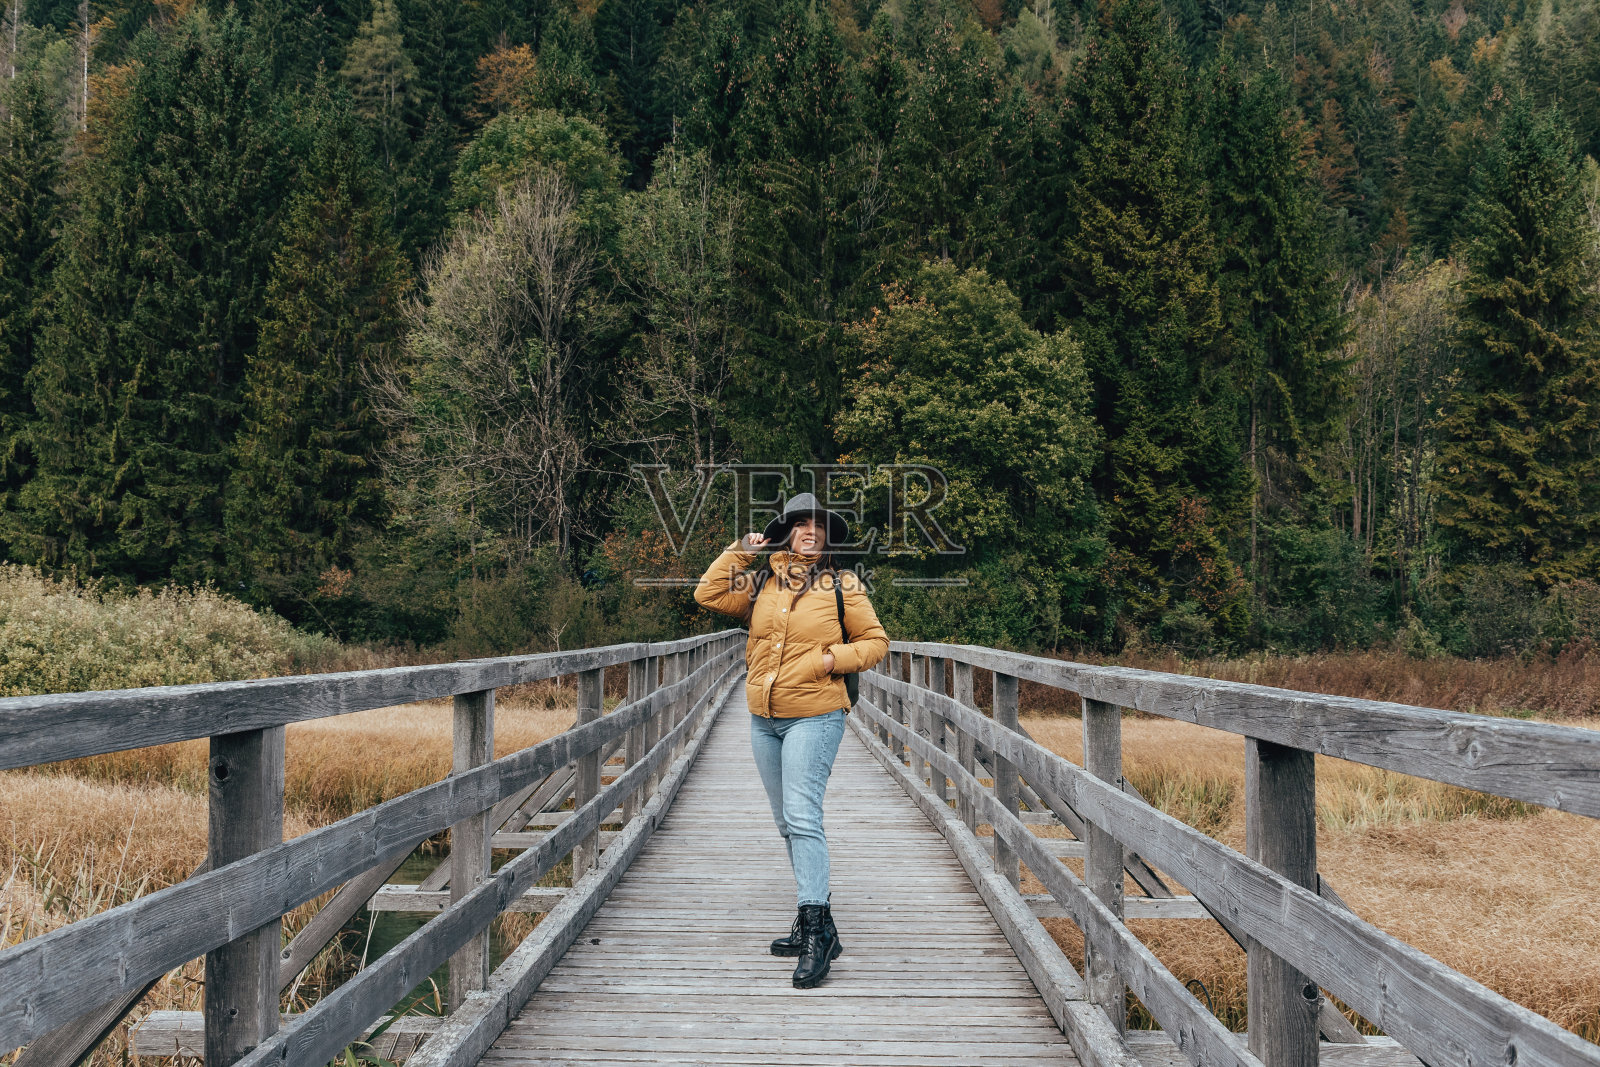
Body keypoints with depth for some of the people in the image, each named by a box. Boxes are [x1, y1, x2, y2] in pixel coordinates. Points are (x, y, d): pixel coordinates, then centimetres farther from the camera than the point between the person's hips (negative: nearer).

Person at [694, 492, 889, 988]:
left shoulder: (842, 585, -1)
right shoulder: (761, 583, 9)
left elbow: (875, 642, 3)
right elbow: (708, 594, 7)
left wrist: (834, 657, -12)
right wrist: (738, 552, 2)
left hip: (814, 716, -6)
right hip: (764, 719, 6)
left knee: (802, 818, -17)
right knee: (787, 823, 12)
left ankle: (817, 932, -17)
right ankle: (812, 923, 22)